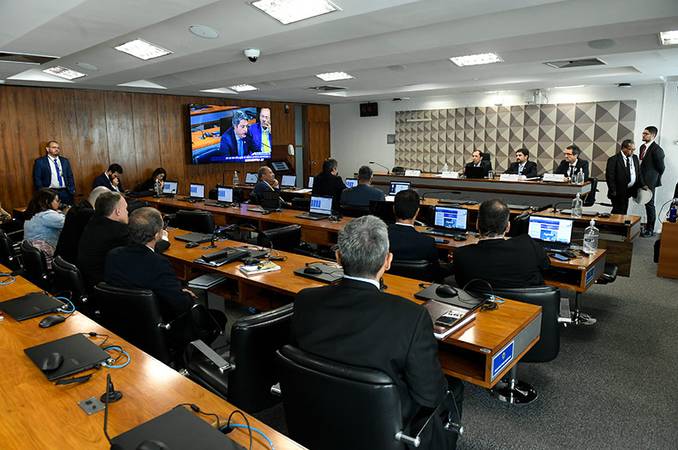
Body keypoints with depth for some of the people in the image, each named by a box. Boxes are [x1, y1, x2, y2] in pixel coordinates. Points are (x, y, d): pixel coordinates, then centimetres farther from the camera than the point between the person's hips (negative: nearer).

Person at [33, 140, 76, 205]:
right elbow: (37, 179, -1)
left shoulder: (65, 161, 15)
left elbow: (70, 177, 15)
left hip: (65, 193, 3)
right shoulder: (40, 161, 3)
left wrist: (72, 191, 4)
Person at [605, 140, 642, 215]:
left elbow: (638, 173, 18)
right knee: (618, 213, -4)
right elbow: (609, 177, -13)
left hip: (629, 191, 6)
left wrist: (641, 186, 7)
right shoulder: (614, 160, -11)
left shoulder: (635, 158, 11)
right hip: (618, 192, -6)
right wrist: (613, 191, -16)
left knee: (623, 213, 10)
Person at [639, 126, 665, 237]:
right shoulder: (642, 147, 11)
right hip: (642, 180, 8)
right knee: (646, 204, 14)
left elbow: (661, 167, -10)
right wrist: (640, 179, 12)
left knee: (649, 204, 0)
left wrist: (655, 179, 1)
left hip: (649, 182, -7)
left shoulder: (657, 149, -15)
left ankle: (650, 230, 9)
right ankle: (647, 226, 24)